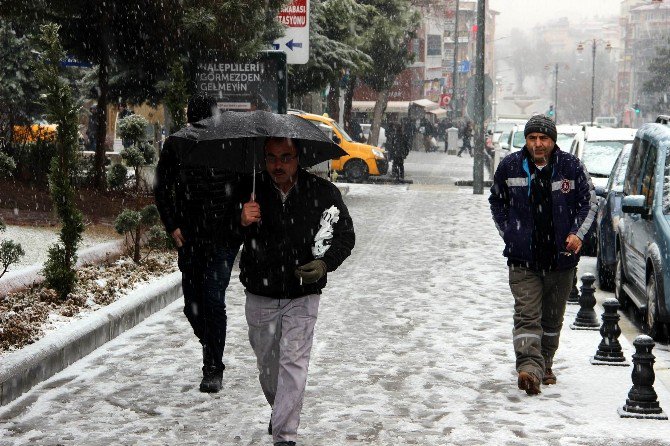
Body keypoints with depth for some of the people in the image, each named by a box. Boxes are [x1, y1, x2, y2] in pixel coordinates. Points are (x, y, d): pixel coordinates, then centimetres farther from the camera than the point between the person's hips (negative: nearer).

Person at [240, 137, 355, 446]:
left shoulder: (322, 192, -9)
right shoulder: (251, 190, -10)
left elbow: (345, 235, 3)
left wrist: (325, 263, -16)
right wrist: (241, 222, -38)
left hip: (302, 296, -2)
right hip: (260, 295, 2)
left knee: (293, 363, -9)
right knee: (266, 363, 17)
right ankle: (279, 410, 44)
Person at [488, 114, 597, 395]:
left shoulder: (571, 167, -2)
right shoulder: (510, 167, 0)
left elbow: (589, 202, 8)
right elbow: (496, 202, 16)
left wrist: (578, 234, -6)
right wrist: (509, 234, 6)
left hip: (562, 259, 1)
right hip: (523, 259, -1)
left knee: (552, 318, 13)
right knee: (527, 315, -13)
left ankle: (545, 365, 29)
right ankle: (530, 368, -22)